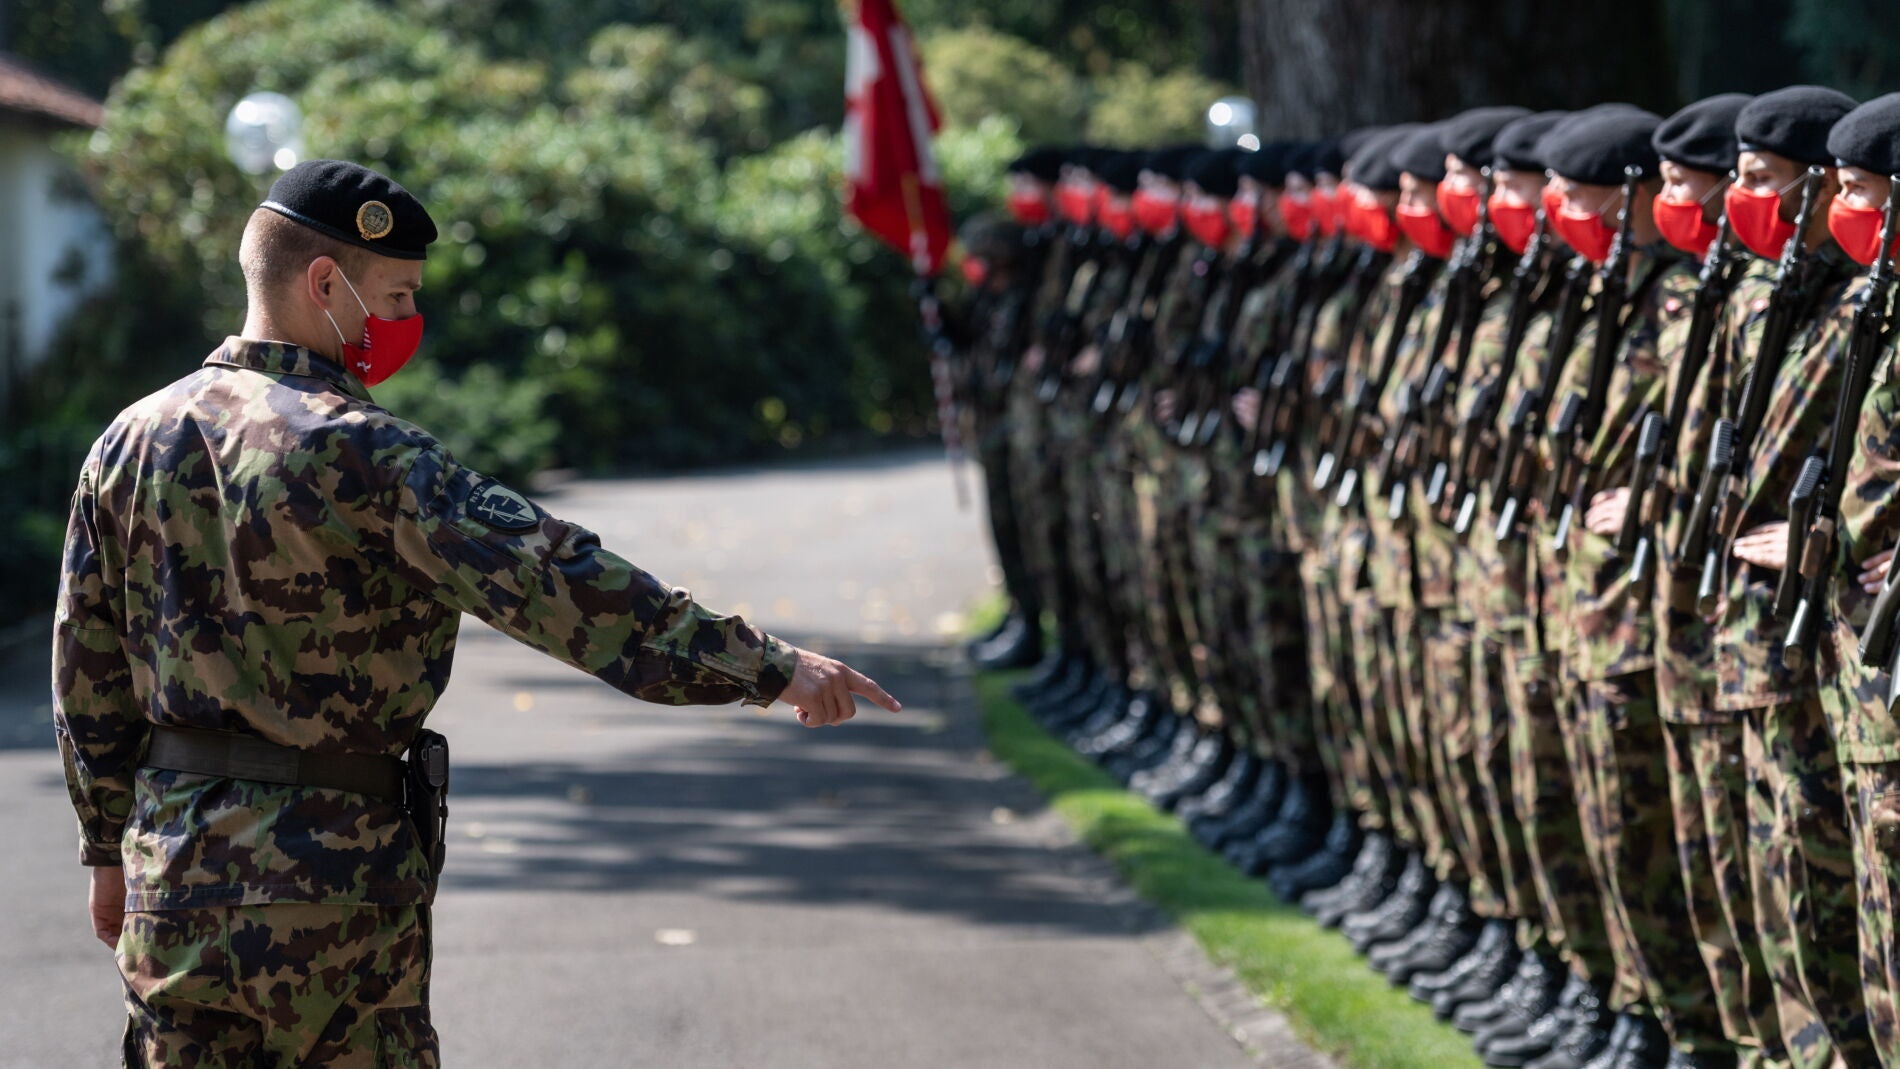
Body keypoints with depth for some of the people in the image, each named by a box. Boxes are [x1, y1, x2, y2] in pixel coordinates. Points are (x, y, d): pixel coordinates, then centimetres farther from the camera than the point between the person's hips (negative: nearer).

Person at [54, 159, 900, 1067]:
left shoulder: (132, 442, 4)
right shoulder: (364, 455, -17)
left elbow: (88, 675, 11)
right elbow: (551, 583, -26)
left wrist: (107, 849, 21)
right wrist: (765, 666, -27)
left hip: (172, 889, 5)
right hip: (330, 881, -5)